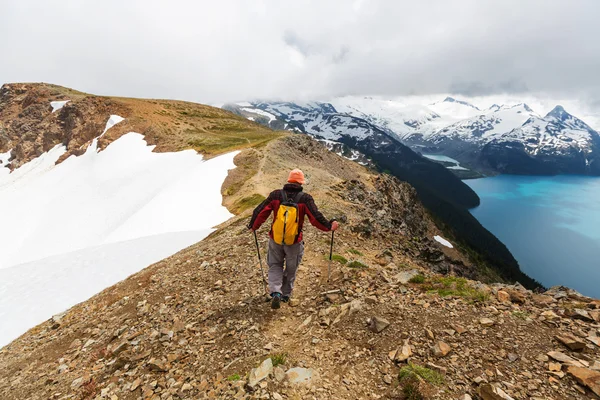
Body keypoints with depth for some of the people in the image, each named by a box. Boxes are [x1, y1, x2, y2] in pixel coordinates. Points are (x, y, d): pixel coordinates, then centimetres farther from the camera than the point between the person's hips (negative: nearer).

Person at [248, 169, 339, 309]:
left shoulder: (275, 195, -6)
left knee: (275, 265, 20)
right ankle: (286, 294, 34)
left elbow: (260, 212, -4)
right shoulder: (305, 198, -12)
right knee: (291, 269, 20)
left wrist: (253, 226, 12)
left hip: (276, 240, 1)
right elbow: (316, 218, -14)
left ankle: (276, 292, 2)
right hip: (294, 242, -1)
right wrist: (329, 226, 3)